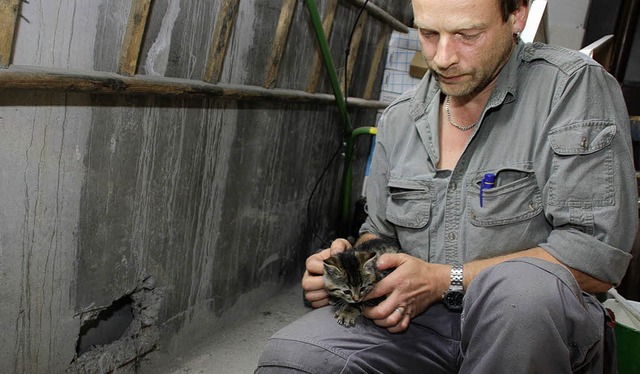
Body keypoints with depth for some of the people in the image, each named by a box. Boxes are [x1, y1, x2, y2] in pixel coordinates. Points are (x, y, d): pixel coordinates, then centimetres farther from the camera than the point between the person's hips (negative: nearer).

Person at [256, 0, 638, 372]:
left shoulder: (575, 85, -10)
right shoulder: (399, 118, 8)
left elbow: (598, 255, -17)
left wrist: (445, 281, -18)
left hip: (543, 320, -2)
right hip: (417, 318, 3)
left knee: (522, 285, -37)